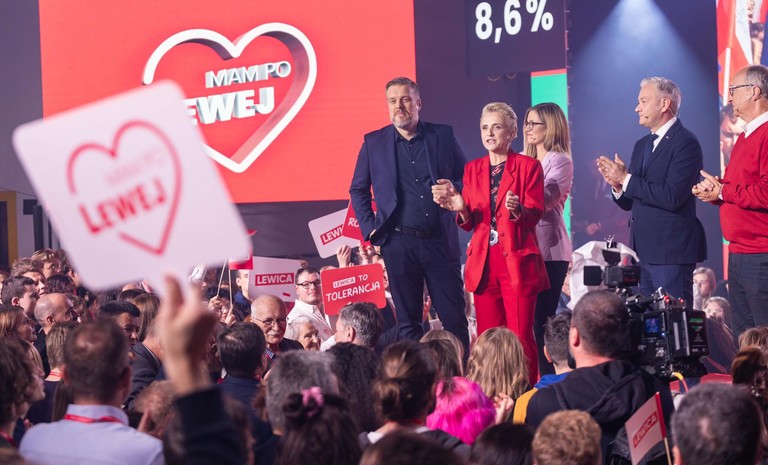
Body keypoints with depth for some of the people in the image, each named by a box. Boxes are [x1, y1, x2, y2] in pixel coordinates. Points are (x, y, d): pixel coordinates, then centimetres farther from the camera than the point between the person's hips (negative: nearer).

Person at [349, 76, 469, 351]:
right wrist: (370, 228, 4)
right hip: (398, 243, 0)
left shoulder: (443, 136, 6)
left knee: (455, 318, 1)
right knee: (408, 321, 5)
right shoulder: (373, 142, 7)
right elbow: (358, 190, 14)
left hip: (439, 240, 0)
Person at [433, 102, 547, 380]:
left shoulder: (528, 166, 3)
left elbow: (535, 214, -5)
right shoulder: (473, 169, 15)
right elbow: (470, 223, 11)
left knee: (521, 336, -8)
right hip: (483, 263, 4)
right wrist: (461, 208, -11)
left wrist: (517, 210, -26)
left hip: (518, 261, -4)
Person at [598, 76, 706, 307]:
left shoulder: (686, 143, -10)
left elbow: (672, 197, -21)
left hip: (671, 251, -8)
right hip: (644, 250, 8)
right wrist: (617, 185, -5)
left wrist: (626, 179, -17)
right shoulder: (642, 145, 16)